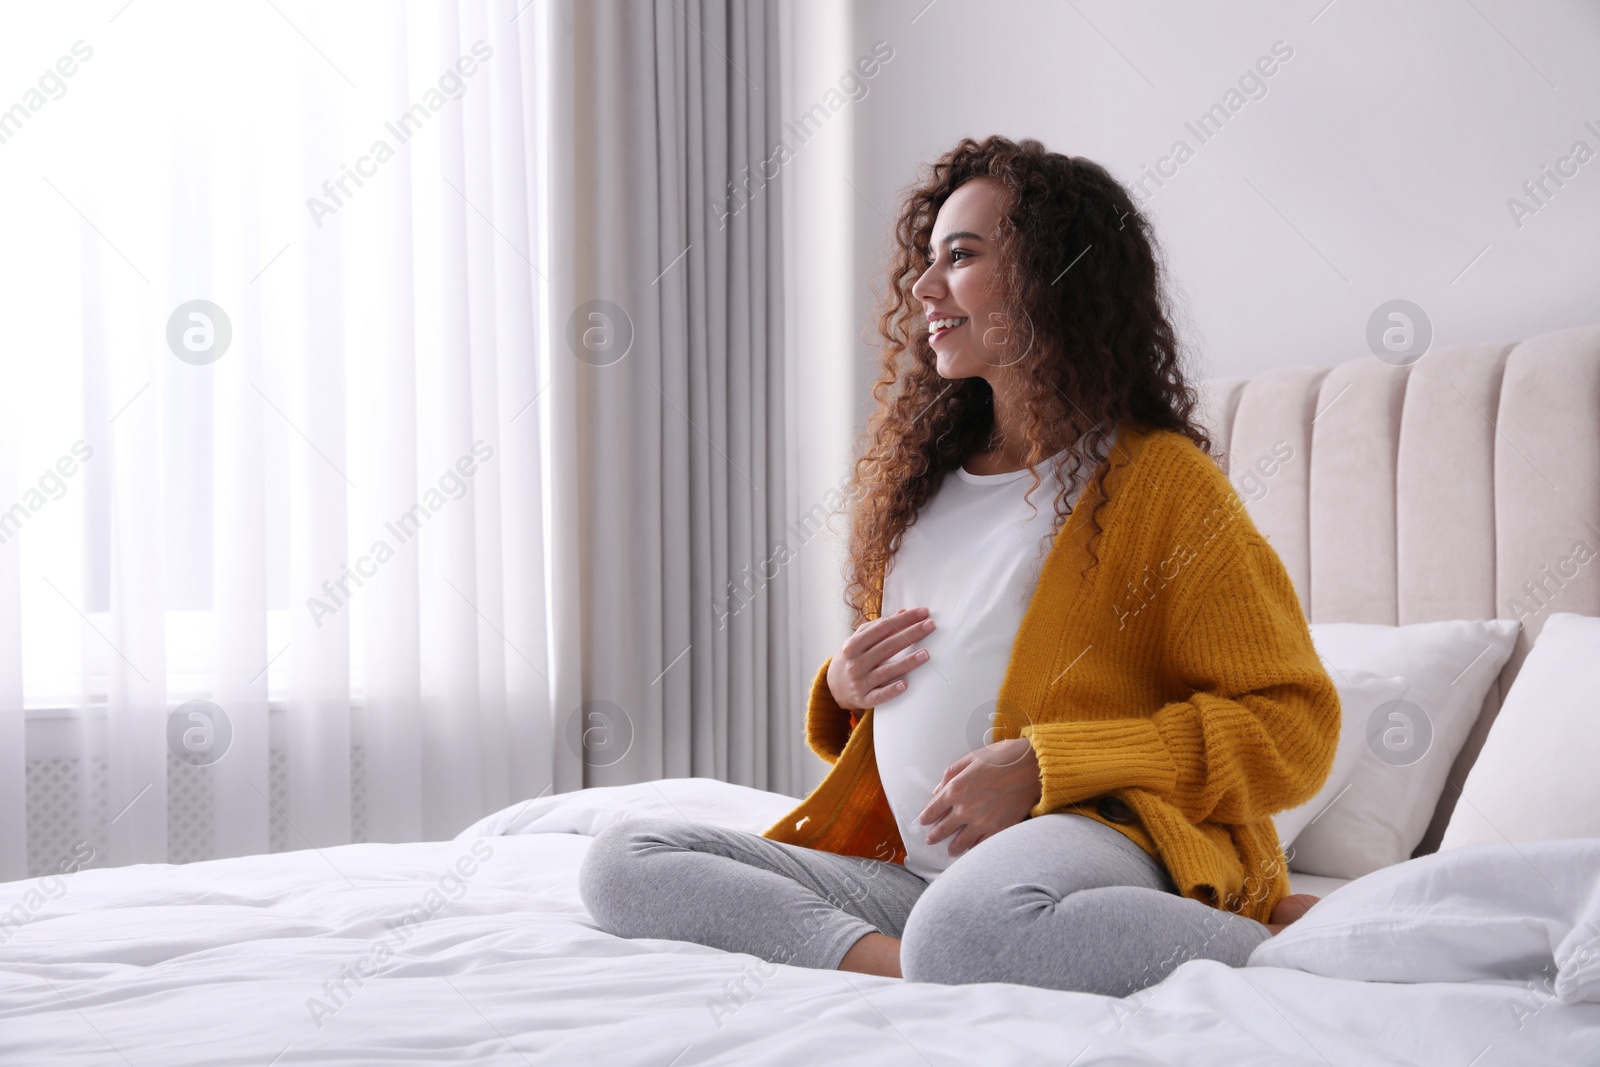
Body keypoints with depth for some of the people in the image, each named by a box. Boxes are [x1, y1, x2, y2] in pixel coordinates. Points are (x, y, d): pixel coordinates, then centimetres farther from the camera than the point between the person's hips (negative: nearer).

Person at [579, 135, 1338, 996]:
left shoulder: (1157, 480, 0)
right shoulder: (924, 474, 21)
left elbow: (1292, 726, -6)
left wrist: (1042, 765, -14)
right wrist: (844, 688, 9)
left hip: (1088, 832, -7)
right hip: (911, 872, 7)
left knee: (969, 930, -42)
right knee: (623, 862, -8)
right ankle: (894, 964, -25)